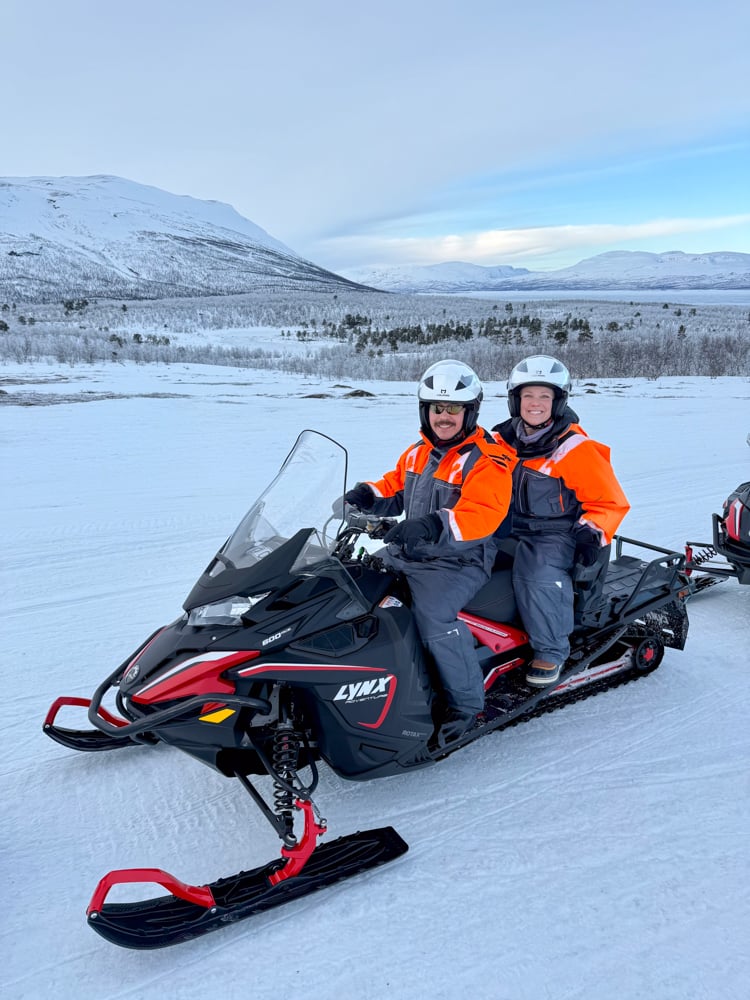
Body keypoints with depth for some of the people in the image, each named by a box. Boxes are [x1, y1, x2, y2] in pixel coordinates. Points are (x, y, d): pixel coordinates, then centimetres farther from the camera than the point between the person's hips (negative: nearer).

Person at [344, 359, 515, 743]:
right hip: (407, 554, 8)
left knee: (432, 612, -31)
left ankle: (466, 700, -11)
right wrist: (367, 495, 2)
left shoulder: (486, 460, -12)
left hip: (458, 561, -8)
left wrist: (432, 525, -41)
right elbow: (395, 489, 23)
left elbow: (482, 514, -27)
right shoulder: (418, 452, 12)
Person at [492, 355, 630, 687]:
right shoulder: (503, 440, 7)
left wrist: (592, 532, -22)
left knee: (537, 576, -33)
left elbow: (610, 502, -6)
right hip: (510, 529, 7)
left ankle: (550, 651, -12)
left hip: (556, 534, -6)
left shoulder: (576, 448, -9)